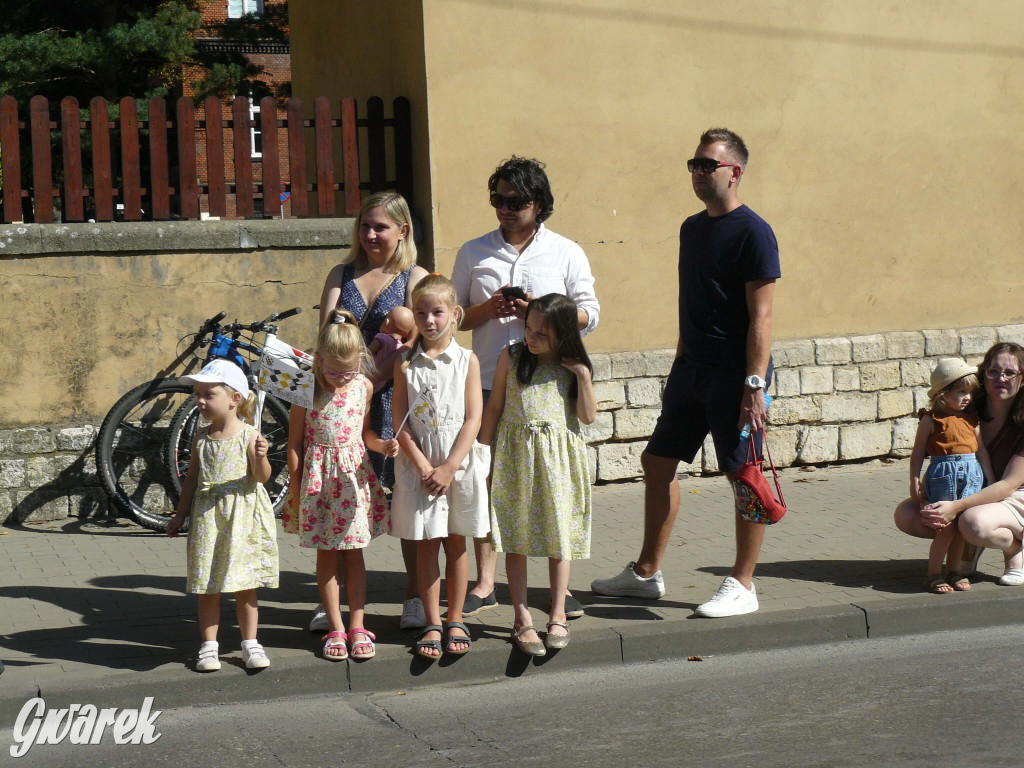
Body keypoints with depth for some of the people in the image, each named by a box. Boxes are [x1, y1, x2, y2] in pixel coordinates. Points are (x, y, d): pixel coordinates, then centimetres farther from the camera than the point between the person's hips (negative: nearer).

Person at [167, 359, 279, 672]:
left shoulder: (248, 436, -7)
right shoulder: (201, 437, 5)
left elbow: (262, 476, -11)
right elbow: (192, 476, 13)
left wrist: (260, 456, -31)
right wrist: (180, 515, 15)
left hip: (243, 516, -3)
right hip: (207, 515, 3)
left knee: (245, 586, 6)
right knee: (208, 587, 4)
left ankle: (250, 644, 17)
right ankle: (209, 647, 12)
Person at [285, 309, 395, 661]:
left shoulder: (364, 386, 1)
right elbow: (295, 442, -4)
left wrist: (382, 445, -6)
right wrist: (298, 488, -5)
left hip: (355, 474, 2)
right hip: (318, 477, -2)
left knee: (354, 553, 6)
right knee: (326, 555, 4)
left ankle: (357, 627, 13)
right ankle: (335, 629, 12)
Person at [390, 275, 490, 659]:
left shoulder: (467, 360, -1)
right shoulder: (406, 363, 1)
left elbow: (473, 418, -5)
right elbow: (400, 420, -2)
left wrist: (449, 467, -13)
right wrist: (423, 465, -12)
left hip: (459, 463, 0)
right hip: (419, 464, 0)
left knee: (456, 543, 7)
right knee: (426, 544, 3)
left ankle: (455, 621, 17)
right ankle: (432, 624, 10)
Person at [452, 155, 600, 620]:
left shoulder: (566, 253, 6)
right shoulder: (473, 253, 10)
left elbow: (589, 315, 4)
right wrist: (488, 309, -9)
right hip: (489, 384, 1)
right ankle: (484, 584, 11)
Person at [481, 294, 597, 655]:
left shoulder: (573, 367, 2)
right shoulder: (512, 358, 0)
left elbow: (588, 416, 0)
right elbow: (494, 408, 5)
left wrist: (583, 375, -10)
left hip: (559, 460, 1)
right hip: (516, 456, 0)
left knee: (560, 534, 4)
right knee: (516, 536, 0)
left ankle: (558, 616, 13)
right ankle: (522, 618, 6)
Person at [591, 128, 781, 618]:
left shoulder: (753, 233, -12)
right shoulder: (692, 228, 13)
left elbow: (760, 316, -16)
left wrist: (755, 384, -21)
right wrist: (681, 364, 18)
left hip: (734, 374, -9)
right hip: (692, 370, 9)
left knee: (744, 475, -2)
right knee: (658, 462, 12)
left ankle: (743, 585, 7)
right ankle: (646, 573, 23)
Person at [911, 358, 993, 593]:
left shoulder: (971, 418, 11)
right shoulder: (931, 420, -4)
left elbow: (981, 450, 15)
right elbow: (918, 452, 0)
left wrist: (990, 479, 14)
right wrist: (915, 482, -5)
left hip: (971, 474, 4)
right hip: (942, 474, -4)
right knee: (946, 527, -6)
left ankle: (954, 571, 18)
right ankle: (933, 575, 4)